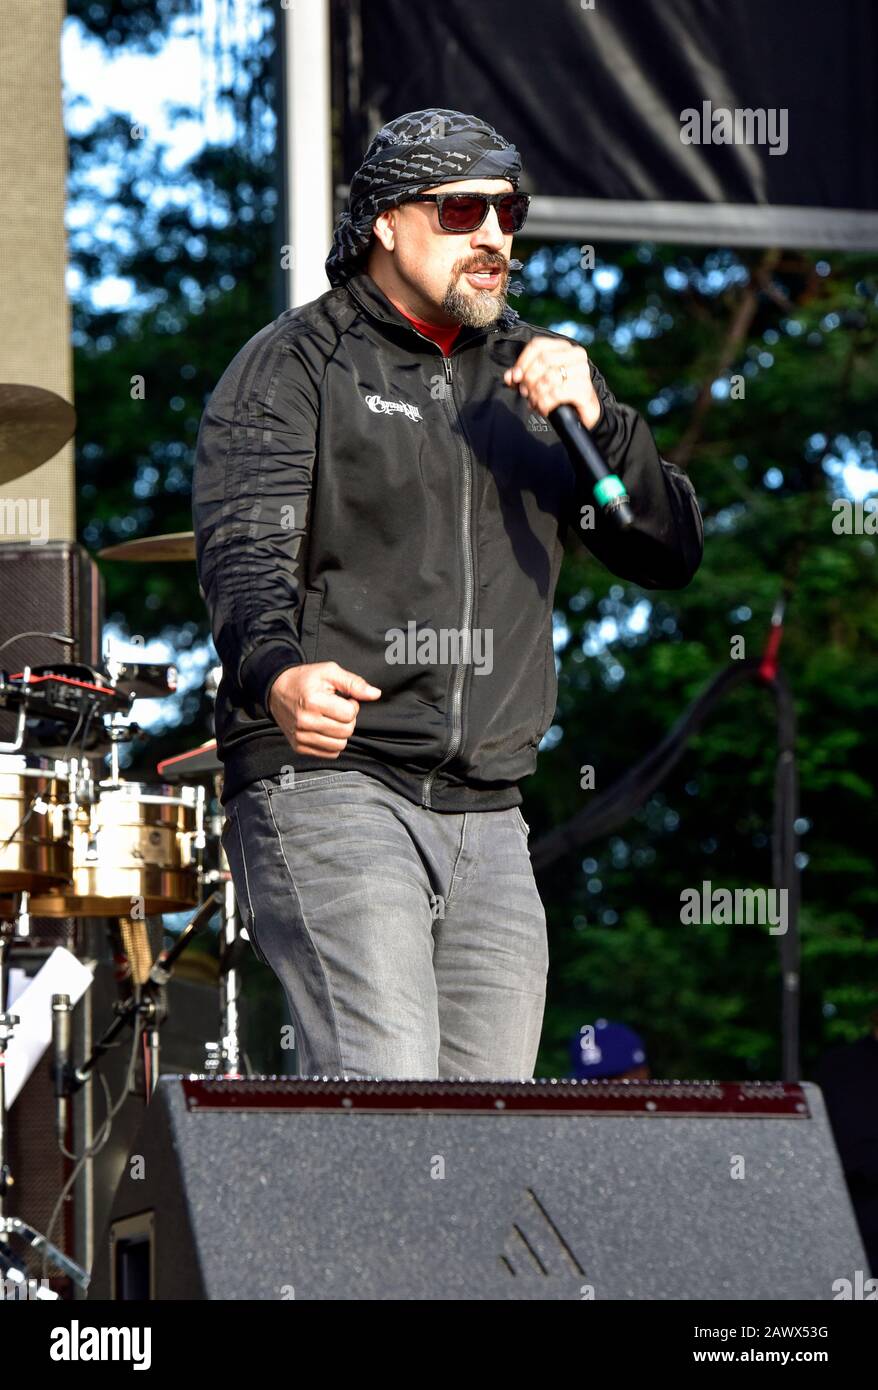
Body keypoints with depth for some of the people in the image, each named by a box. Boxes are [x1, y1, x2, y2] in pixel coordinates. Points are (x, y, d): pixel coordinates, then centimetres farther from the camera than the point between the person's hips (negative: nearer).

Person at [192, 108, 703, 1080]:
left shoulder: (536, 373, 17)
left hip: (489, 820, 6)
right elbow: (242, 552, -13)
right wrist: (278, 676, -35)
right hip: (326, 778, -6)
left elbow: (671, 556, 12)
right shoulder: (293, 366, 1)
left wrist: (597, 421, -6)